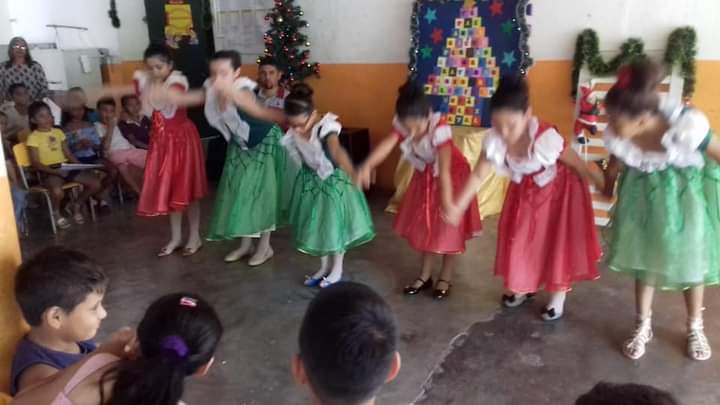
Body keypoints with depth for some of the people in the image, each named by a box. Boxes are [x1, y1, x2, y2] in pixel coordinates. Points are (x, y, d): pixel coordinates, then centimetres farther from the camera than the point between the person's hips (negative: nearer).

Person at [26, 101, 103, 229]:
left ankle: (75, 206, 14)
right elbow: (36, 164, -8)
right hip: (49, 171, -6)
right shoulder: (33, 137, -2)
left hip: (66, 167, 6)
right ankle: (56, 213, -2)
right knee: (58, 191, -38)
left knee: (96, 184, -11)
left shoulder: (58, 132, 15)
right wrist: (55, 171, -22)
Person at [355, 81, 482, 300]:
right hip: (424, 177, 6)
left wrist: (447, 202, -52)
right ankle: (425, 275, 29)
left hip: (452, 176, -5)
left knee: (449, 229, 3)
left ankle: (445, 278, 22)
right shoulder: (402, 126, -22)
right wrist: (367, 167, -58)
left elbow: (445, 170, -45)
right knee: (424, 226, 13)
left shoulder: (440, 130, -37)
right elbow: (386, 145, -39)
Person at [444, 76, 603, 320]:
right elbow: (478, 175, -16)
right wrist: (459, 205, -19)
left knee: (558, 243, 7)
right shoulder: (494, 141, -27)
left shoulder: (546, 137, -39)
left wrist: (600, 184, -14)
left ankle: (558, 295, 29)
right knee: (520, 241, 14)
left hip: (557, 192, -4)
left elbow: (576, 164, -25)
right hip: (524, 193, 4)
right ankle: (525, 287, 39)